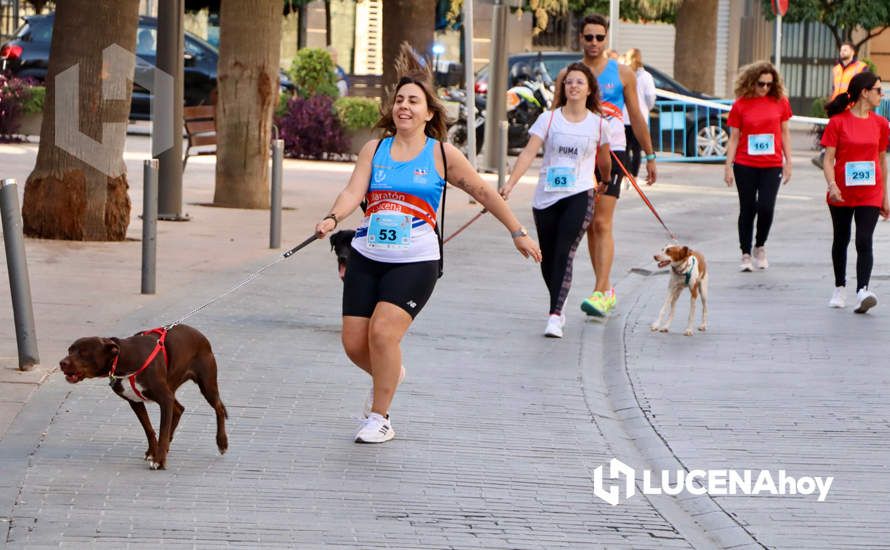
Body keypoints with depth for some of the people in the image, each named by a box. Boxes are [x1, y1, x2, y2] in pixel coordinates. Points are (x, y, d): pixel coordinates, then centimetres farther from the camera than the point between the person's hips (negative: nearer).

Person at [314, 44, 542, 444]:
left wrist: (518, 233, 15)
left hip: (415, 262, -3)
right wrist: (332, 218, -26)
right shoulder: (375, 149, 7)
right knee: (354, 343, -1)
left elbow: (483, 192, 11)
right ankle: (389, 374, 35)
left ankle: (380, 419, -5)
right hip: (366, 257, 3)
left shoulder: (441, 154, 2)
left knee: (384, 331, -21)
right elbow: (353, 193, -5)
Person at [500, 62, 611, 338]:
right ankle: (558, 308, 31)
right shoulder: (549, 118, 2)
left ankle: (555, 316, -22)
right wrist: (510, 183, -22)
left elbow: (604, 160, 20)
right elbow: (528, 153, -9)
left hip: (579, 196, -2)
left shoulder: (597, 124, 3)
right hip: (546, 196, 2)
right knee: (547, 258, 9)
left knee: (565, 253, -17)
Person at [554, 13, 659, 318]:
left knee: (602, 224, -14)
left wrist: (650, 156, 9)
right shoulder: (567, 74, 7)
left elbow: (636, 116, 9)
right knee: (588, 226, 8)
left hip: (611, 153, -4)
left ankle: (600, 293, -20)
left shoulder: (622, 73, 3)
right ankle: (607, 291, 17)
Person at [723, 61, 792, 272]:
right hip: (745, 166, 0)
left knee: (766, 208, -10)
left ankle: (760, 247, 15)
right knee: (747, 209, 5)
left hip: (772, 166, 0)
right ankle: (746, 254, 15)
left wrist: (788, 162, 9)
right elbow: (734, 138, 2)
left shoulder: (780, 102, 3)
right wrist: (728, 166, -2)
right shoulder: (741, 105, -1)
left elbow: (785, 133, 10)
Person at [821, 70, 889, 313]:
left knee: (864, 241, -13)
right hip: (842, 194, -1)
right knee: (841, 240, 14)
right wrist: (832, 185, -22)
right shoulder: (838, 122, -5)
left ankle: (863, 292, -24)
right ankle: (840, 288, 31)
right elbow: (828, 159, -6)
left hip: (870, 195, 1)